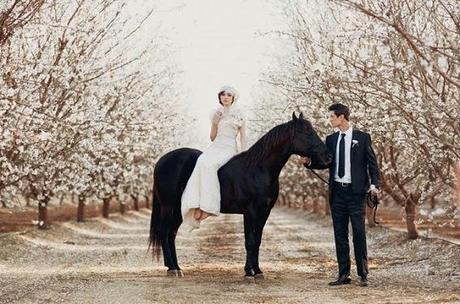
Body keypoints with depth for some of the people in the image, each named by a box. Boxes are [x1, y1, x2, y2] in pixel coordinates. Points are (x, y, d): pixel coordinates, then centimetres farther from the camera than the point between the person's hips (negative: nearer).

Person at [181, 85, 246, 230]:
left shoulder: (239, 113, 6)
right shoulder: (215, 113, 16)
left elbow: (243, 136, 4)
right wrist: (214, 123, -2)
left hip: (229, 148, -3)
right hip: (215, 146, 3)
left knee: (209, 164, -34)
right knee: (202, 163, -32)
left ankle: (207, 207, -36)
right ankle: (197, 206, -40)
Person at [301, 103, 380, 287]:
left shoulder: (362, 137, -1)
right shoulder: (331, 139, 12)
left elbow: (372, 163, -2)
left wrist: (374, 184, -15)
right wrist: (309, 162, -6)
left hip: (356, 191, -5)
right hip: (337, 191, 5)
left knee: (359, 232, -4)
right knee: (340, 234, 6)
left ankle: (363, 275, 2)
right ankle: (343, 275, 12)